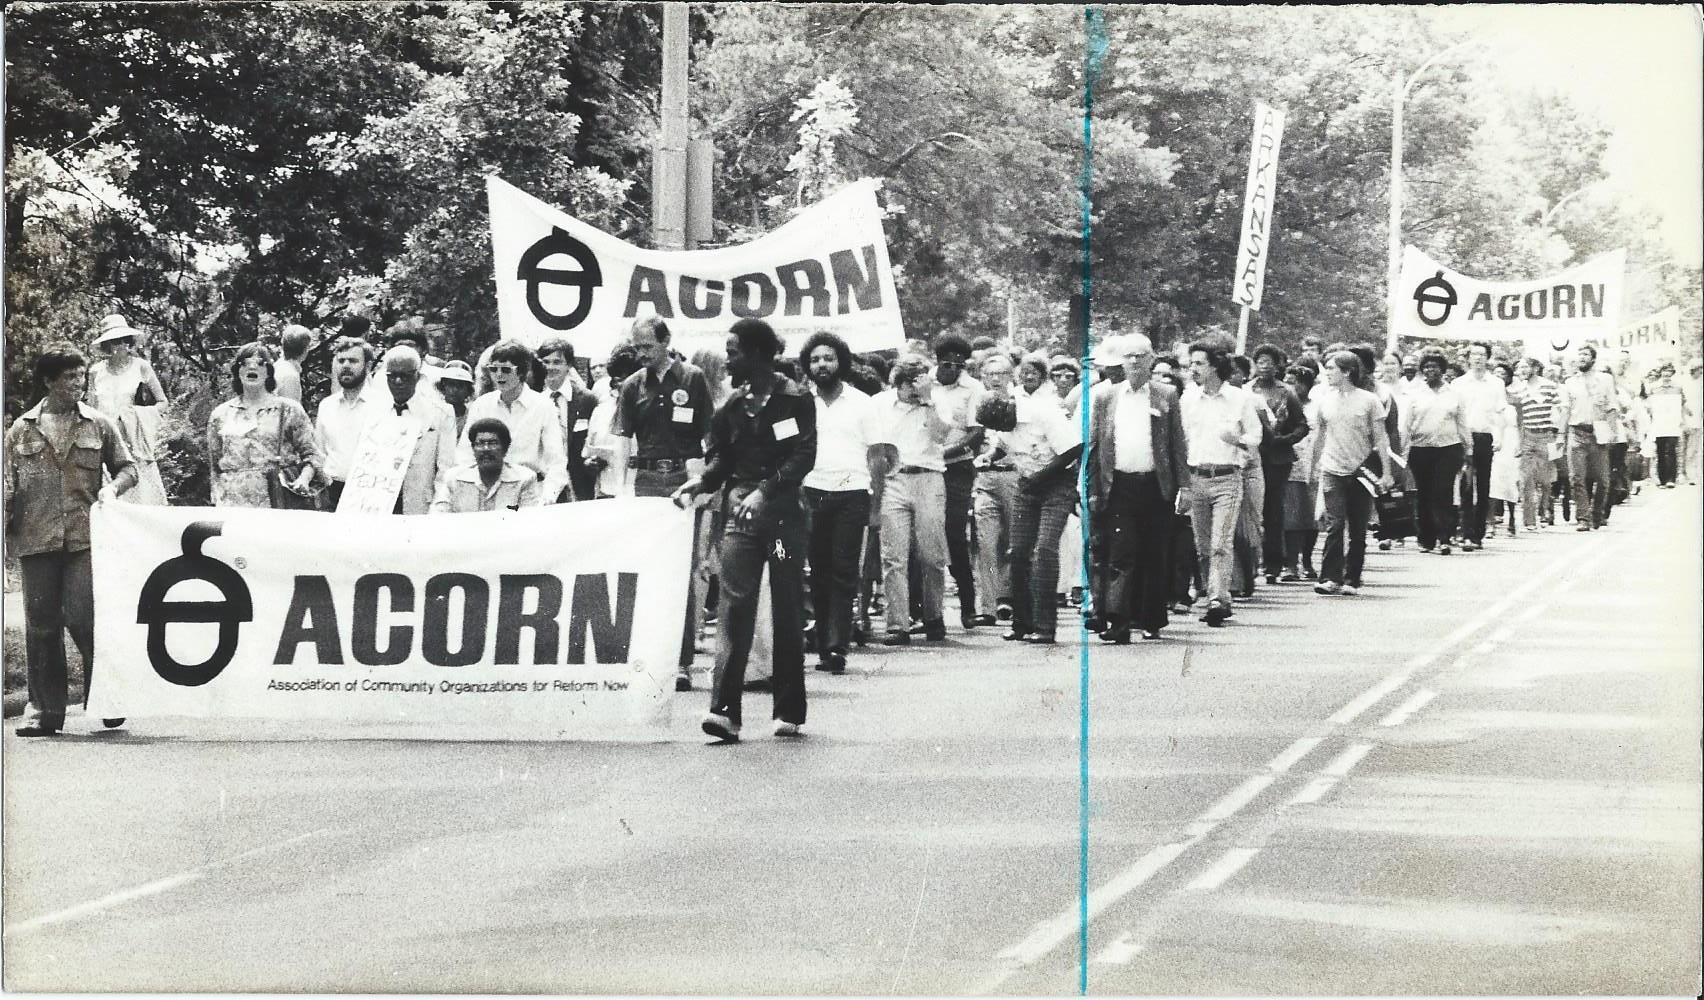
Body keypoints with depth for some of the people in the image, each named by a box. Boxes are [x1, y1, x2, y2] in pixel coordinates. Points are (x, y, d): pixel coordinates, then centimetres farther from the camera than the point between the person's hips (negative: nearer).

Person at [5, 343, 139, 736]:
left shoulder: (99, 425, 9)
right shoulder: (21, 430, 10)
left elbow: (127, 468, 14)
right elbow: (10, 486, 11)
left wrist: (111, 488, -6)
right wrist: (7, 529, 4)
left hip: (85, 537, -1)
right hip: (36, 539, 2)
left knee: (83, 617, -9)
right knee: (41, 625, 4)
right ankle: (44, 710, 11)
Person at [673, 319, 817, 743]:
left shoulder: (795, 400, -1)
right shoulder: (732, 406, 13)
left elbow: (803, 456, -10)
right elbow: (721, 458, 15)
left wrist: (765, 491, -21)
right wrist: (700, 482, -6)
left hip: (783, 511, -3)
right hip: (740, 513, 3)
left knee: (788, 610, 4)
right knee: (734, 605, -8)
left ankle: (790, 711, 12)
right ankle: (724, 709, -14)